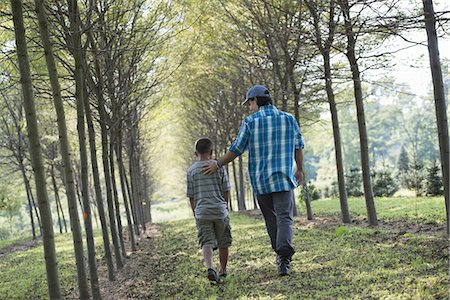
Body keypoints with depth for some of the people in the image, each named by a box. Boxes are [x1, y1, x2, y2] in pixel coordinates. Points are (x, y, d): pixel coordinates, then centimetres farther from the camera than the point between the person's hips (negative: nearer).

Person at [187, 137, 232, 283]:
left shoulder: (191, 171, 2)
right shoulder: (219, 167, 0)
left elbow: (191, 197, 5)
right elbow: (226, 191, 3)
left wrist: (195, 213, 16)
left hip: (202, 212, 0)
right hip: (220, 211, 0)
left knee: (206, 242, -4)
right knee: (223, 243, 15)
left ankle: (210, 268, -27)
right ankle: (222, 270, 28)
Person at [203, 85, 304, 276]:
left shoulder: (250, 122, -2)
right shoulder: (288, 119, 6)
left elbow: (236, 149, -1)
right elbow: (298, 147, 14)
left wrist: (218, 164, 12)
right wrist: (300, 169, 29)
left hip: (260, 180, 0)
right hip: (283, 178, 0)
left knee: (271, 219, 14)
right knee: (284, 218, -6)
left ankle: (281, 255, 23)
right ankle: (284, 256, -24)